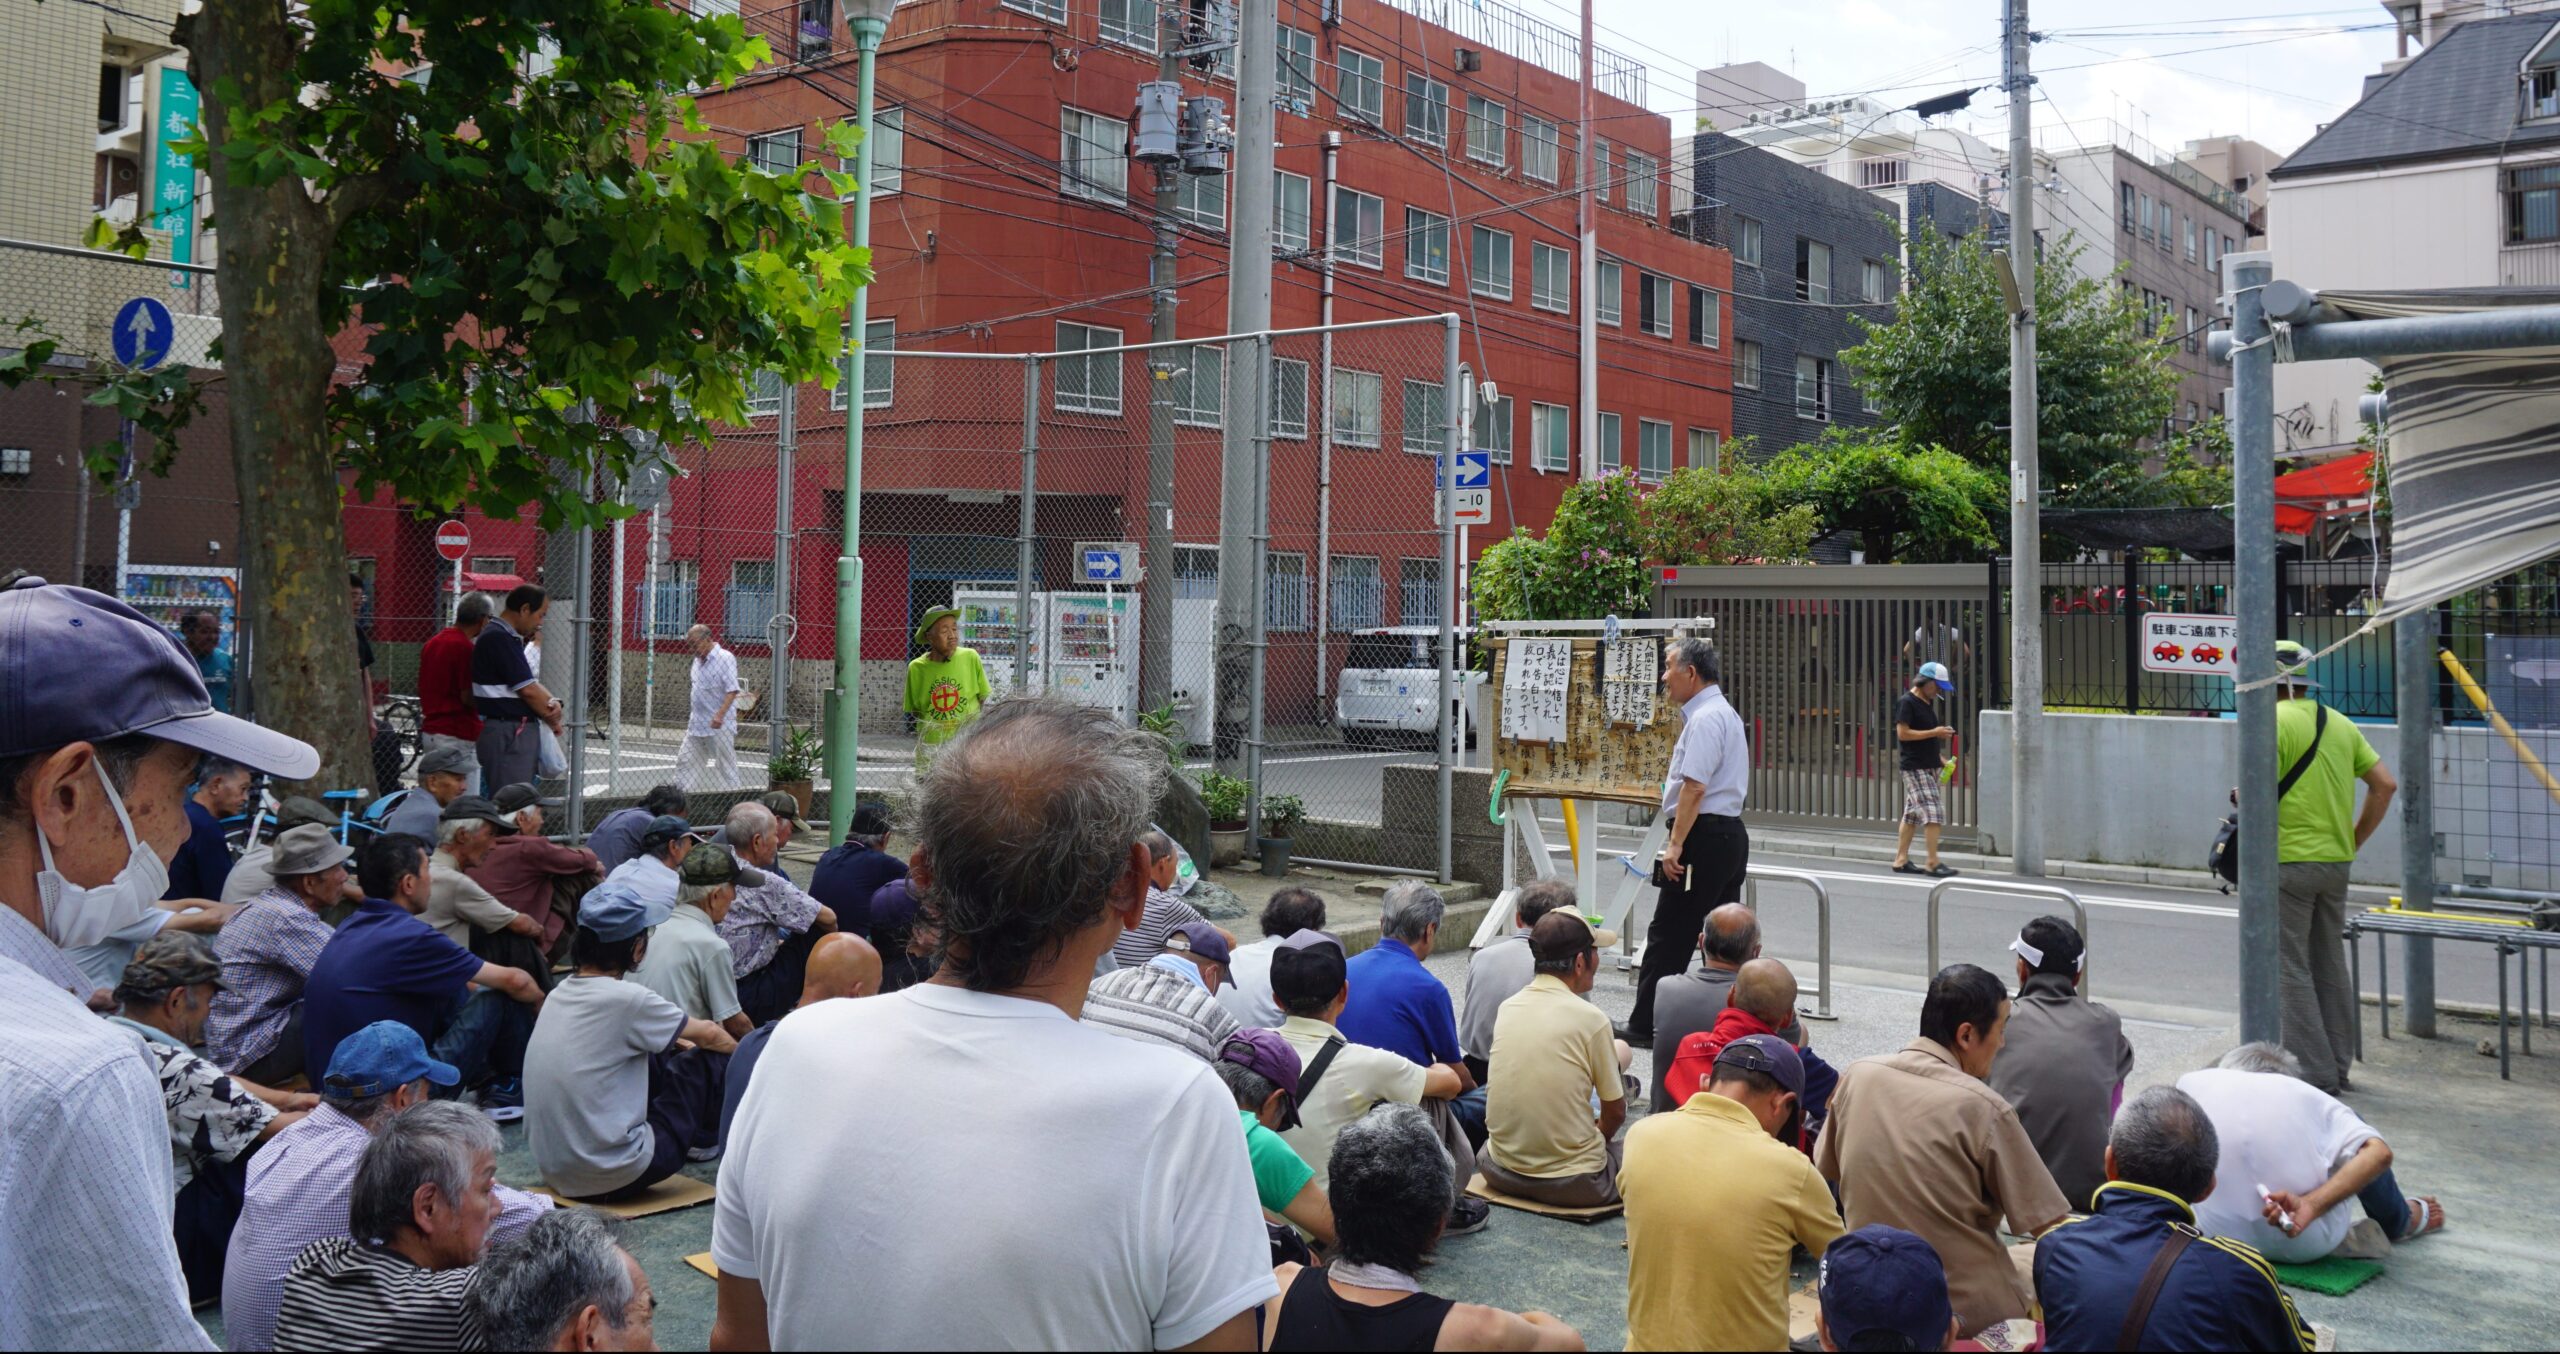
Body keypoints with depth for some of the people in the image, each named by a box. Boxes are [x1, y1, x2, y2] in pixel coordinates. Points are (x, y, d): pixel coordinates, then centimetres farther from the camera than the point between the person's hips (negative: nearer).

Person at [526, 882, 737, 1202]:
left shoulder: (557, 996, 4)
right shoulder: (627, 999, -17)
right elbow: (710, 1035, 1)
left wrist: (678, 1044, 33)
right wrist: (740, 1051, 21)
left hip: (553, 1171, 8)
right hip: (612, 1177, -8)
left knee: (655, 1059, 22)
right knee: (710, 1060, 5)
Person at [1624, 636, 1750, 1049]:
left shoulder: (1704, 719, -15)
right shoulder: (1725, 713, 18)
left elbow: (1694, 787, -23)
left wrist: (1676, 844, -22)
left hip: (1704, 836, -10)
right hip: (1730, 833, 11)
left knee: (1668, 936, -5)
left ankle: (1644, 1027, 0)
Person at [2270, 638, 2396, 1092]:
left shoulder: (2274, 721, -13)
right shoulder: (2340, 723, 11)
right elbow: (2385, 785, 11)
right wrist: (2354, 840, 15)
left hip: (2287, 862, -8)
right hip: (2336, 862, 8)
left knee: (2290, 969, -1)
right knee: (2330, 966, 16)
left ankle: (2314, 1074, 0)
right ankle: (2336, 1067, 24)